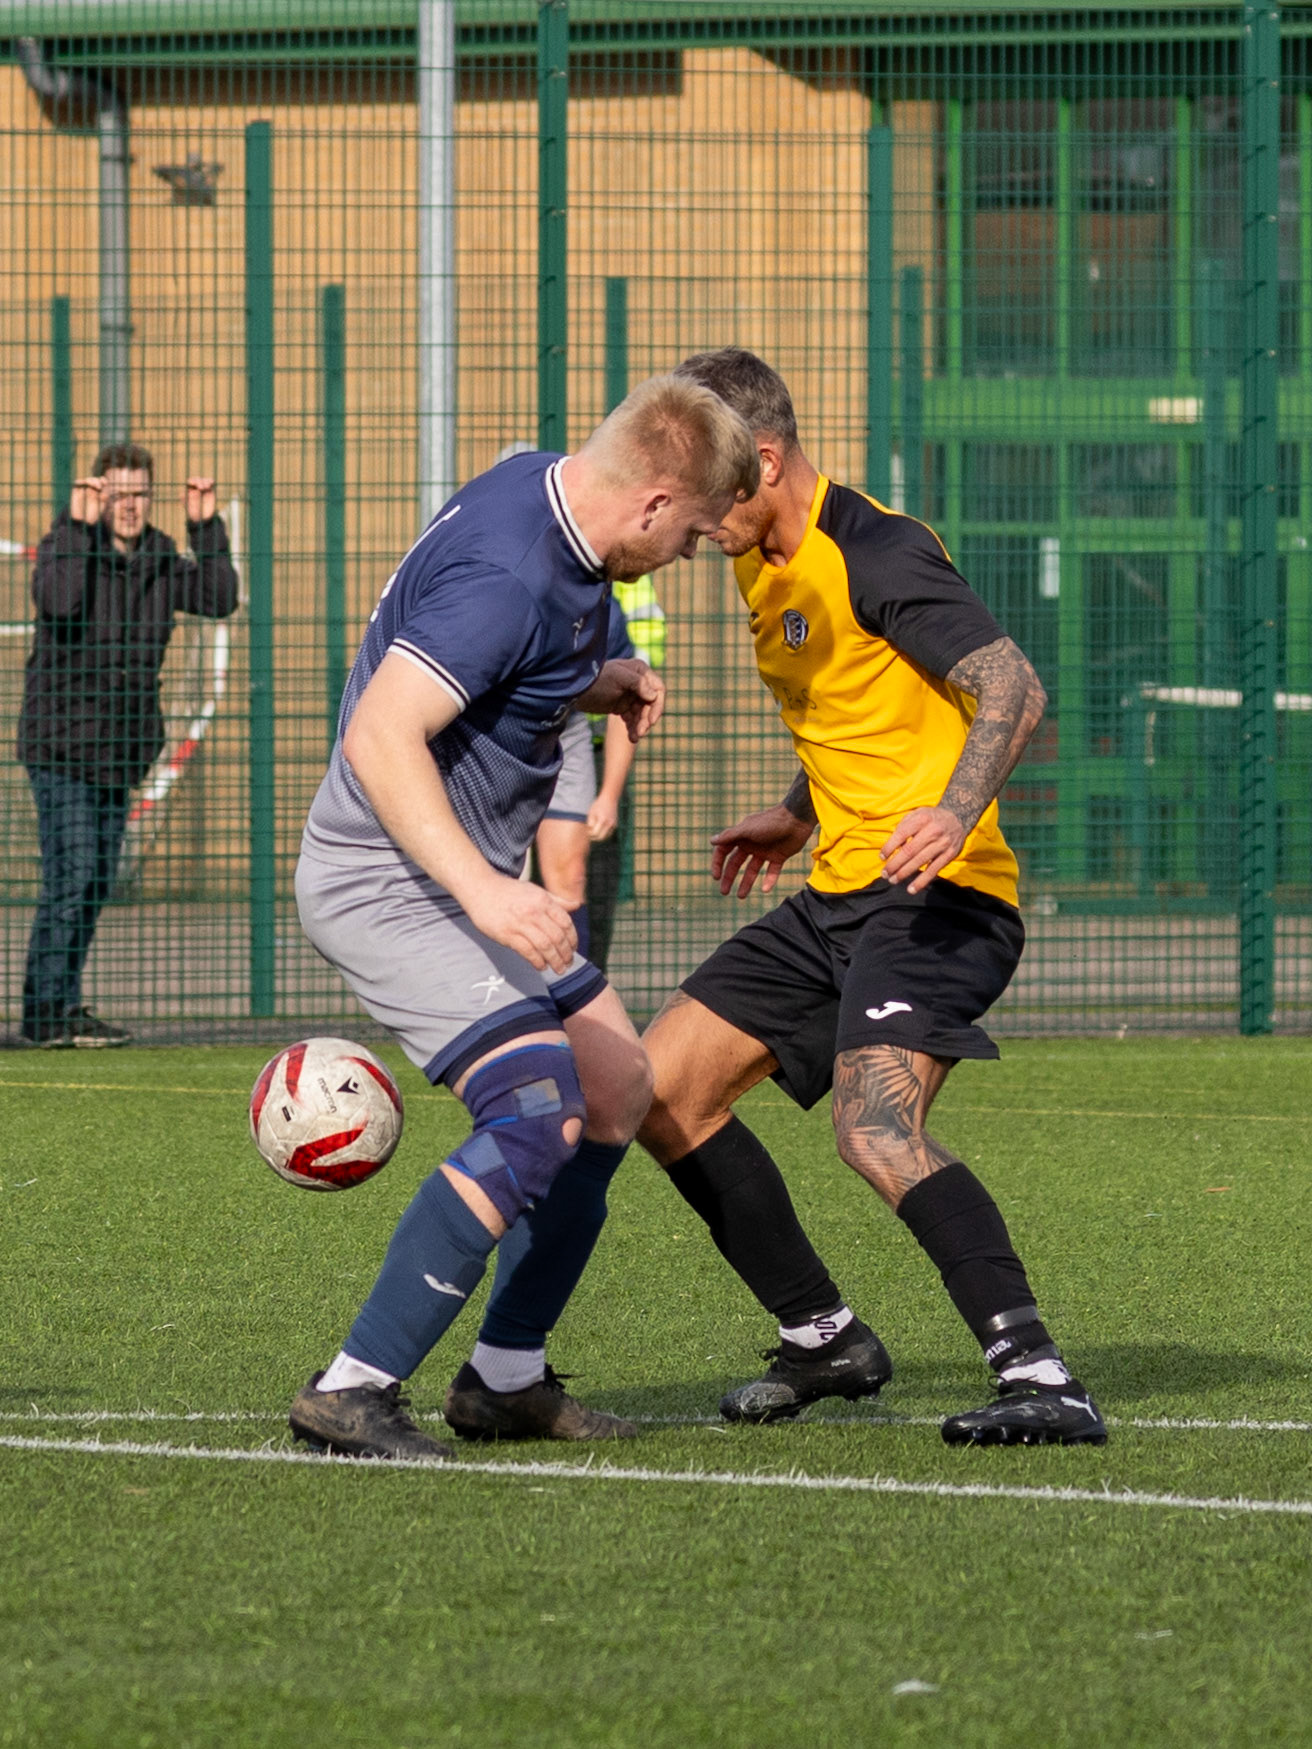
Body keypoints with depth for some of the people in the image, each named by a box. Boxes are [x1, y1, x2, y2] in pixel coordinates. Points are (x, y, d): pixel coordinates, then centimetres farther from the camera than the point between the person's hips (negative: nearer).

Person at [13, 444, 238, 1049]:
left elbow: (219, 599, -1)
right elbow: (57, 602, -29)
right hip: (60, 744, -7)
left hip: (119, 749, 7)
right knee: (71, 874, -13)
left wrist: (205, 527, -8)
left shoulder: (160, 557, 9)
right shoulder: (62, 545, -9)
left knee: (98, 881, 8)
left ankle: (60, 1008, 15)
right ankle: (48, 1010, -11)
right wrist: (79, 525, -31)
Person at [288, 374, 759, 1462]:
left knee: (618, 1087, 12)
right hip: (386, 879, -11)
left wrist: (599, 685, 5)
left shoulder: (541, 491, 5)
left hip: (464, 874, 11)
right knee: (540, 1113, -22)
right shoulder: (507, 576, -26)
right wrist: (481, 890, -39)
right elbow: (381, 736, -33)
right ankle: (354, 1390, -18)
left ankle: (505, 1379, 19)